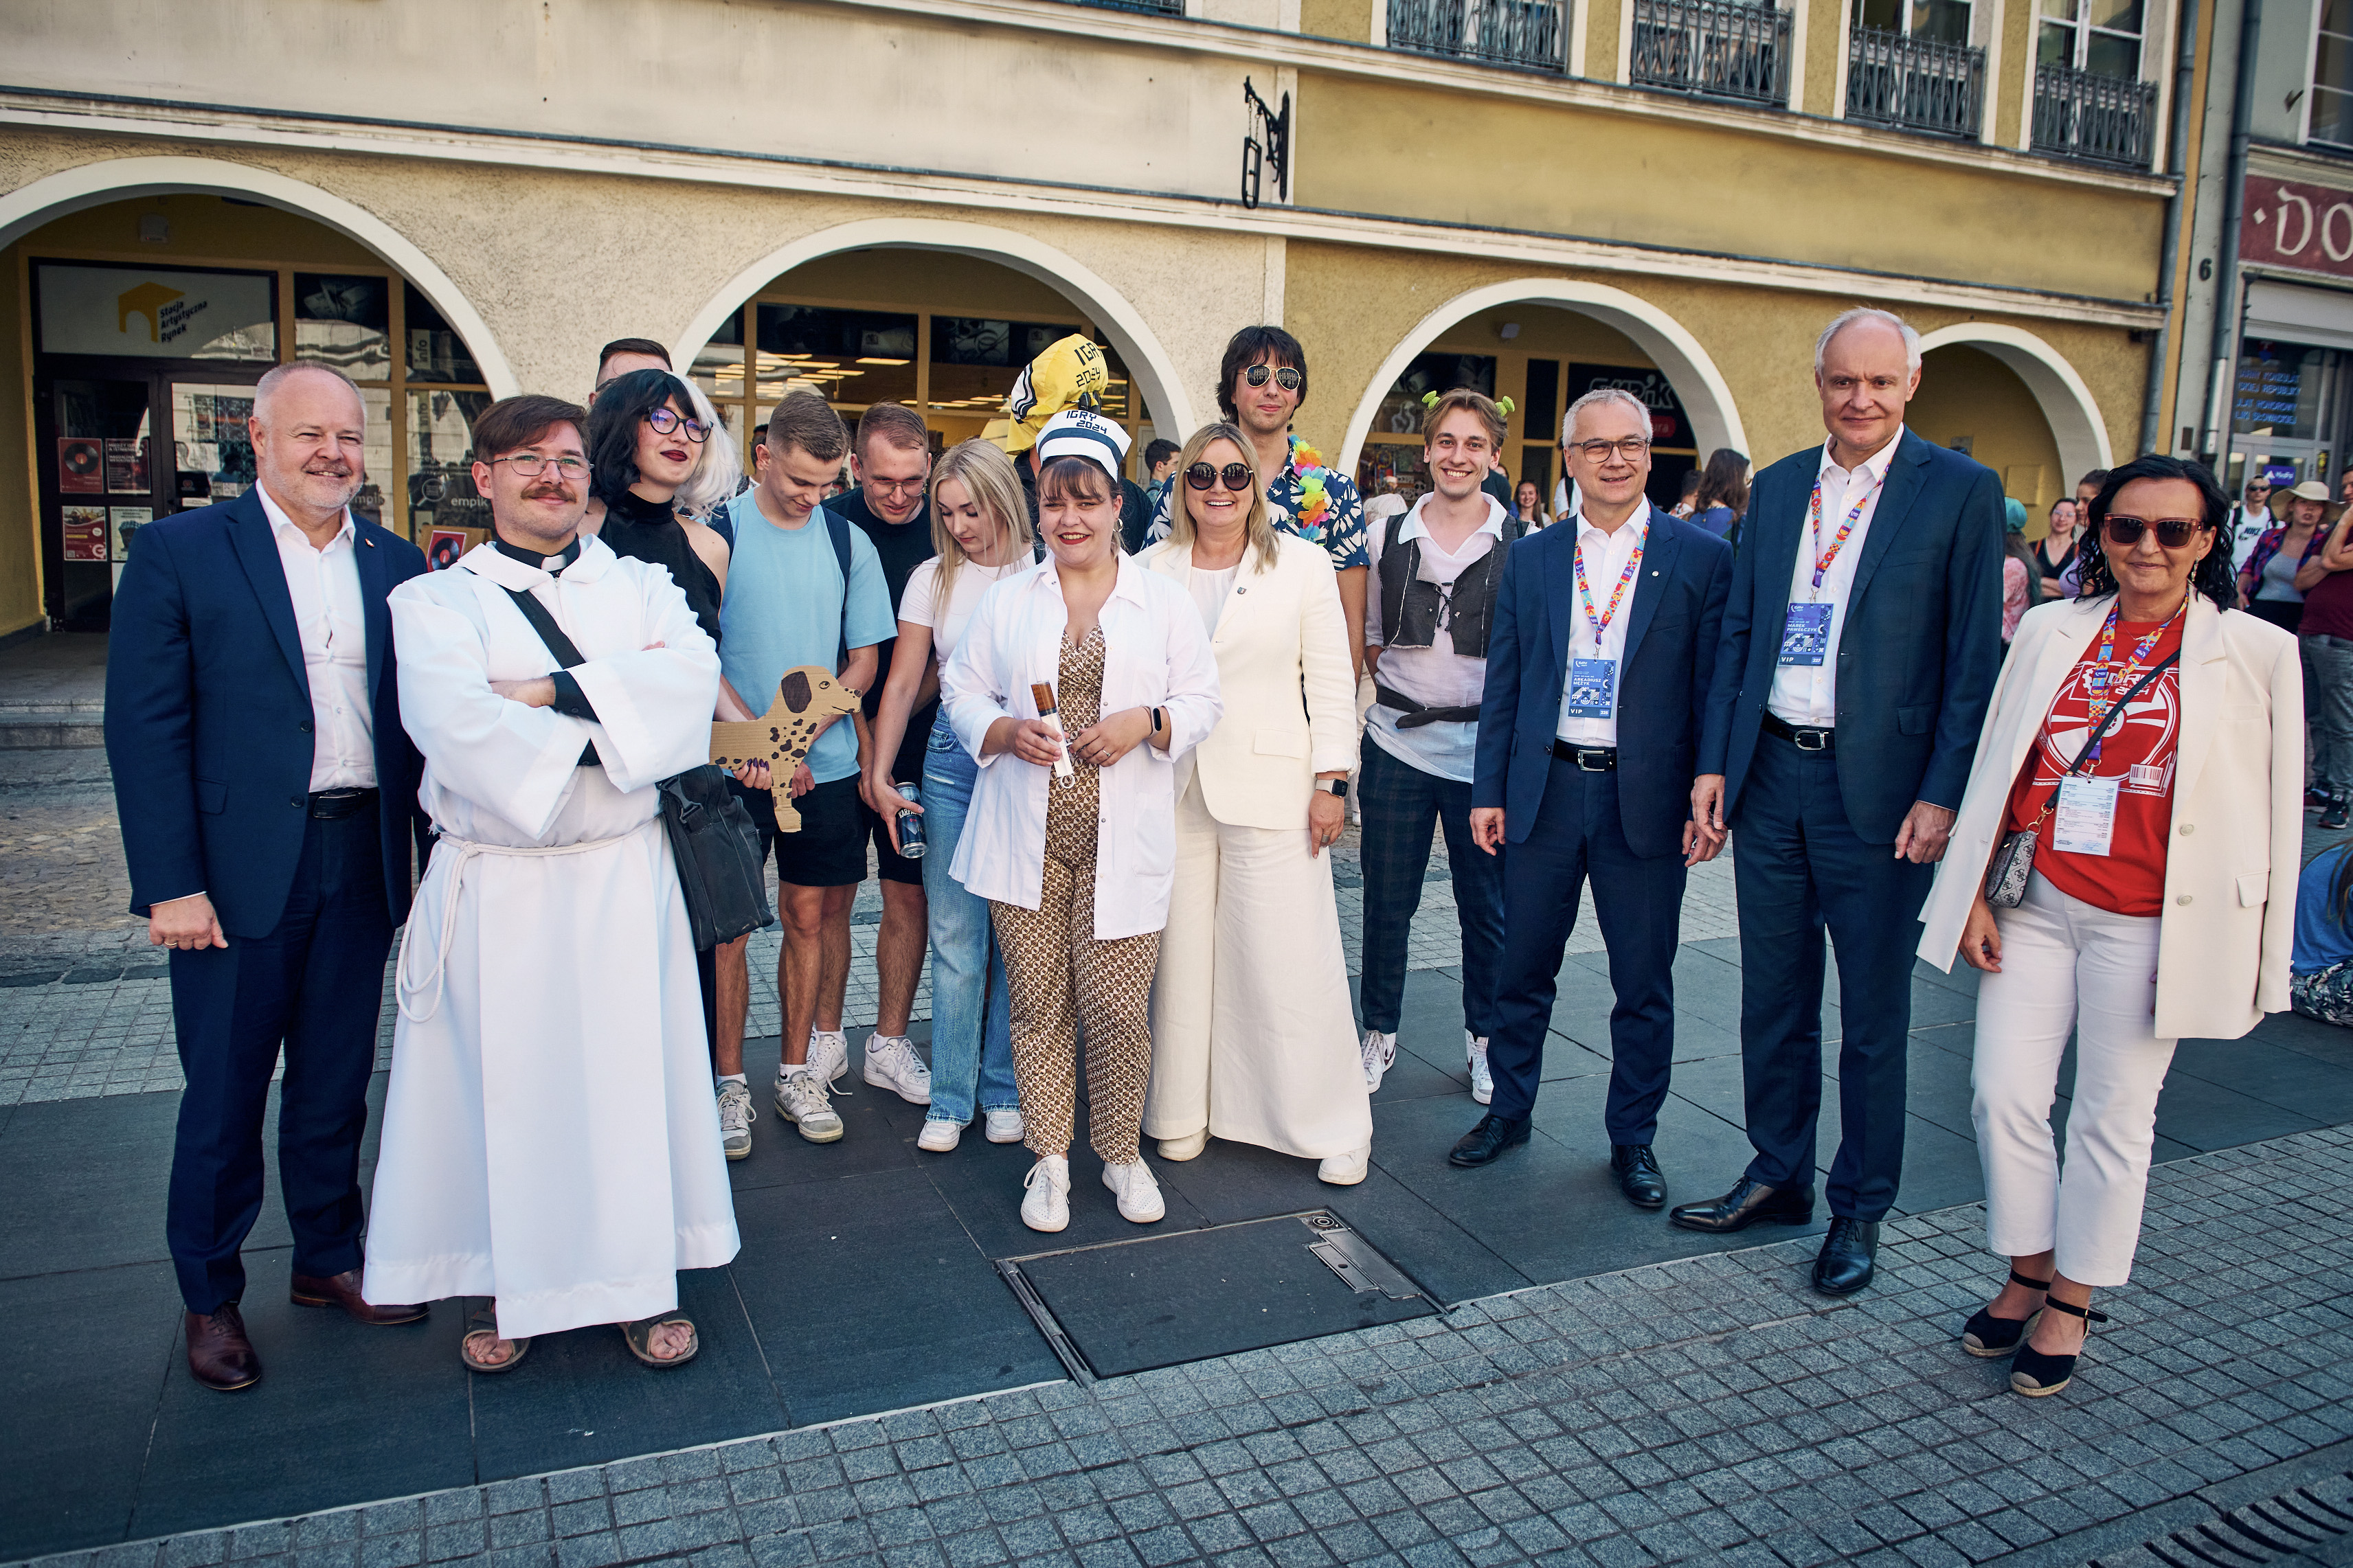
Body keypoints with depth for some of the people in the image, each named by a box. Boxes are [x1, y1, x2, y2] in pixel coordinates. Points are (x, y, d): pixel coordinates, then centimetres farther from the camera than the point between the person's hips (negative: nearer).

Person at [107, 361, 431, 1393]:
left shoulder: (396, 566, 7)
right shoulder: (179, 552, -3)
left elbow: (422, 719, 8)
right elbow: (144, 724, -7)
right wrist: (170, 883, -13)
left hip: (362, 865, 3)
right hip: (238, 870, -3)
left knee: (337, 1084, 15)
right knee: (224, 1095, 9)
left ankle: (328, 1260, 34)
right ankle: (209, 1298, 27)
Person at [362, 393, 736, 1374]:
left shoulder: (639, 586, 10)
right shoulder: (435, 600, 3)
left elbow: (693, 674, -11)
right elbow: (455, 720, -16)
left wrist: (549, 689, -18)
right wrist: (618, 707, -12)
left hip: (623, 877, 1)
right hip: (493, 884, -1)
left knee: (632, 1071, 5)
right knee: (503, 1082, 6)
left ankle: (643, 1280, 20)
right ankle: (508, 1285, 24)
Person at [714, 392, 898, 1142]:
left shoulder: (849, 541, 5)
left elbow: (864, 661, 7)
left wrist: (805, 732, -9)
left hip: (825, 764, 2)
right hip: (733, 768, -2)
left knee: (809, 916, 8)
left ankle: (796, 1073, 20)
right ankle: (729, 1083, 13)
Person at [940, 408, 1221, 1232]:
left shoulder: (1164, 601, 6)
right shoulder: (1005, 600, 10)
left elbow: (1202, 701, 5)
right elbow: (962, 692, 10)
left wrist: (1144, 723, -14)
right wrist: (1005, 732, -10)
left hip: (1123, 845, -1)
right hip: (1025, 842, 2)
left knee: (1118, 1008, 0)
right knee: (1038, 1002, 6)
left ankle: (1121, 1152, 23)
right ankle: (1050, 1158, 23)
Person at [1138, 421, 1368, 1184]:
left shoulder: (1301, 564, 3)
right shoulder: (1151, 569, 9)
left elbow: (1329, 678, 2)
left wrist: (1331, 782, -4)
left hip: (1269, 787, -2)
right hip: (1174, 789, 3)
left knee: (1292, 960, -2)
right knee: (1180, 951, 8)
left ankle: (1333, 1127, 11)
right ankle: (1183, 1111, 23)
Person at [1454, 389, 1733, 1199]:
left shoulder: (1701, 557, -1)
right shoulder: (1530, 559, 7)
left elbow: (1716, 686, -2)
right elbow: (1504, 684, 8)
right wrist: (1489, 790, 4)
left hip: (1646, 798, -2)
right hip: (1544, 792, 2)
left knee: (1644, 985, 9)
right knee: (1523, 971, 12)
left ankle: (1633, 1139, 25)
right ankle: (1508, 1111, 31)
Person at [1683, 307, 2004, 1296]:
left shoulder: (1961, 492, -4)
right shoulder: (1776, 488, 9)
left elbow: (1975, 660, -6)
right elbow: (1737, 633, 11)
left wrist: (1941, 795, -12)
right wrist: (1714, 763, 5)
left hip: (1878, 788, -4)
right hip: (1770, 776, 4)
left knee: (1874, 1018, 7)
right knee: (1774, 999, 15)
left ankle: (1859, 1213, 23)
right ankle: (1779, 1177, 32)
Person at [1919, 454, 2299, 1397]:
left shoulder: (2256, 652, -2)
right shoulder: (2051, 631, 6)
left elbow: (2270, 807, -1)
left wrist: (2249, 951, -3)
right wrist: (1975, 893, 5)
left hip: (2149, 925, -3)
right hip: (2036, 908, 3)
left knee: (2114, 1117, 6)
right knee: (2004, 1095, 2)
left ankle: (2074, 1301, 24)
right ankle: (2029, 1274, 24)